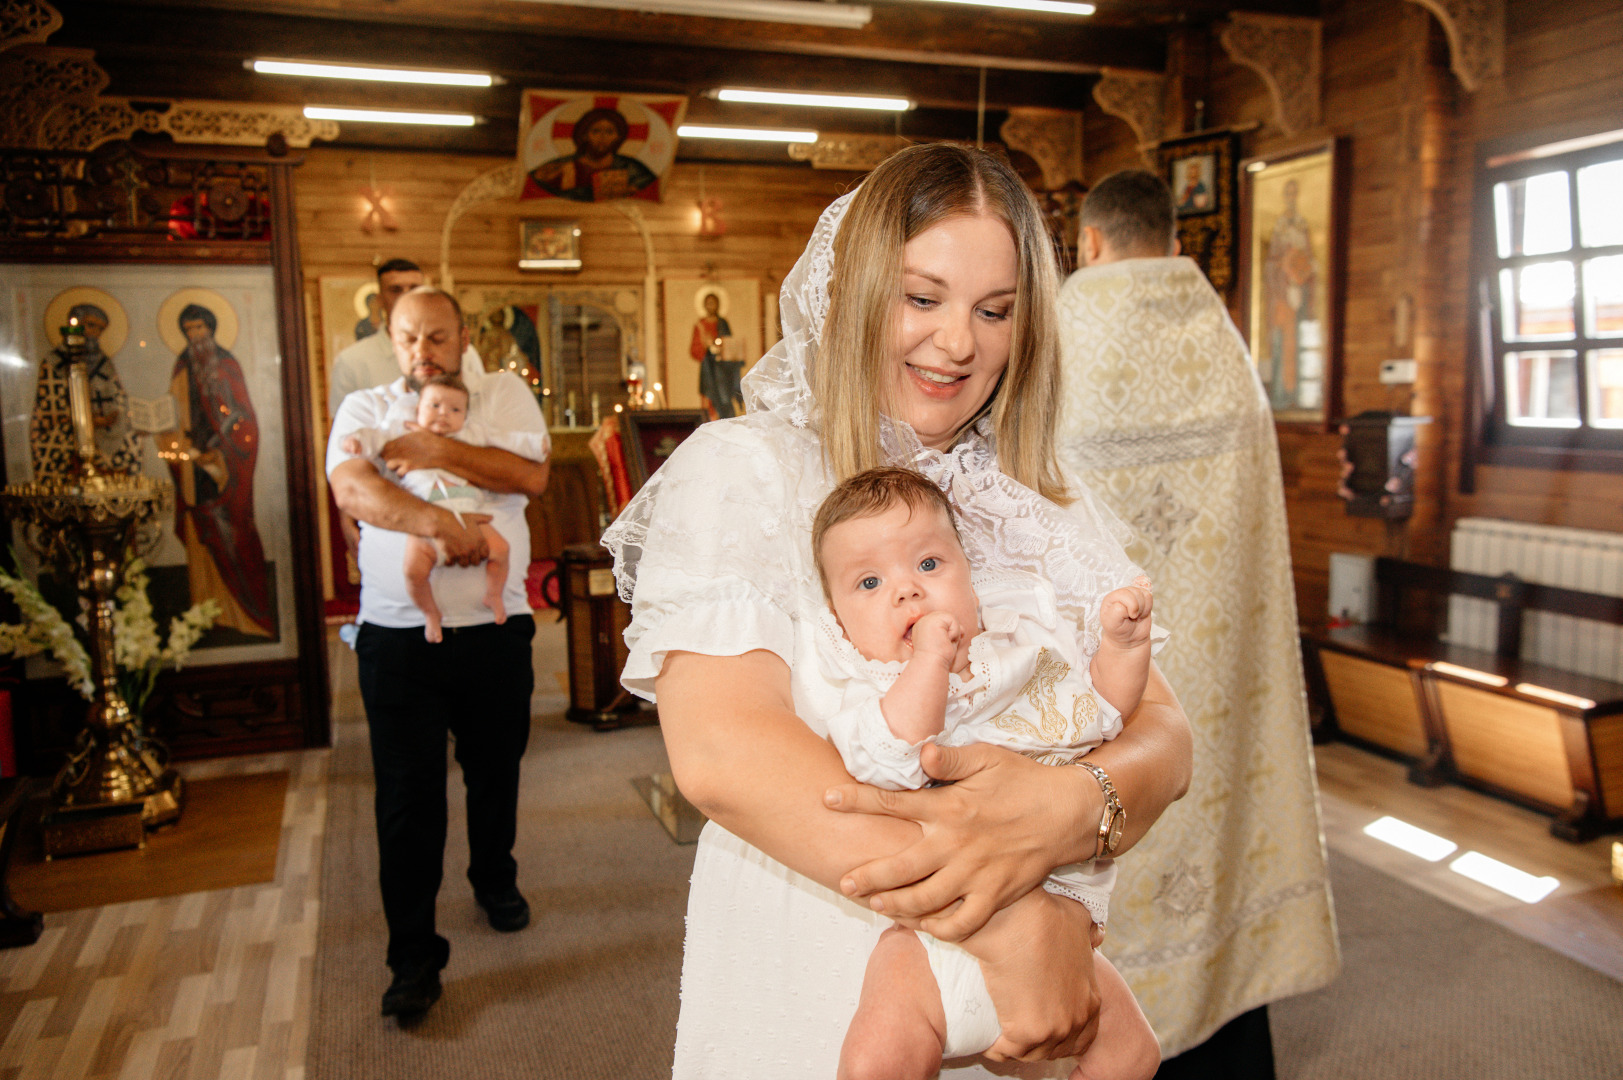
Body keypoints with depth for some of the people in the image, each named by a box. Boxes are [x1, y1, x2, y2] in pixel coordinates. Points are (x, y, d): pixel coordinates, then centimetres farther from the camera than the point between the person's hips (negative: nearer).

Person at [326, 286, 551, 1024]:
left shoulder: (505, 395, 6)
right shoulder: (364, 409, 4)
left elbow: (532, 474, -11)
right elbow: (351, 489, -15)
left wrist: (438, 452, -19)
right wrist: (438, 522, -28)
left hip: (496, 629, 1)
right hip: (399, 635, -1)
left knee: (495, 774, 18)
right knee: (407, 795, 2)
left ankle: (495, 881, 45)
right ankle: (414, 958, 14)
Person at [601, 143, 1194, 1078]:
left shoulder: (1053, 511, 2)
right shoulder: (741, 471, -12)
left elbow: (1163, 734, -7)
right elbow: (718, 751, -25)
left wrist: (1065, 808, -30)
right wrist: (1002, 924, -30)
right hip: (804, 999, -4)